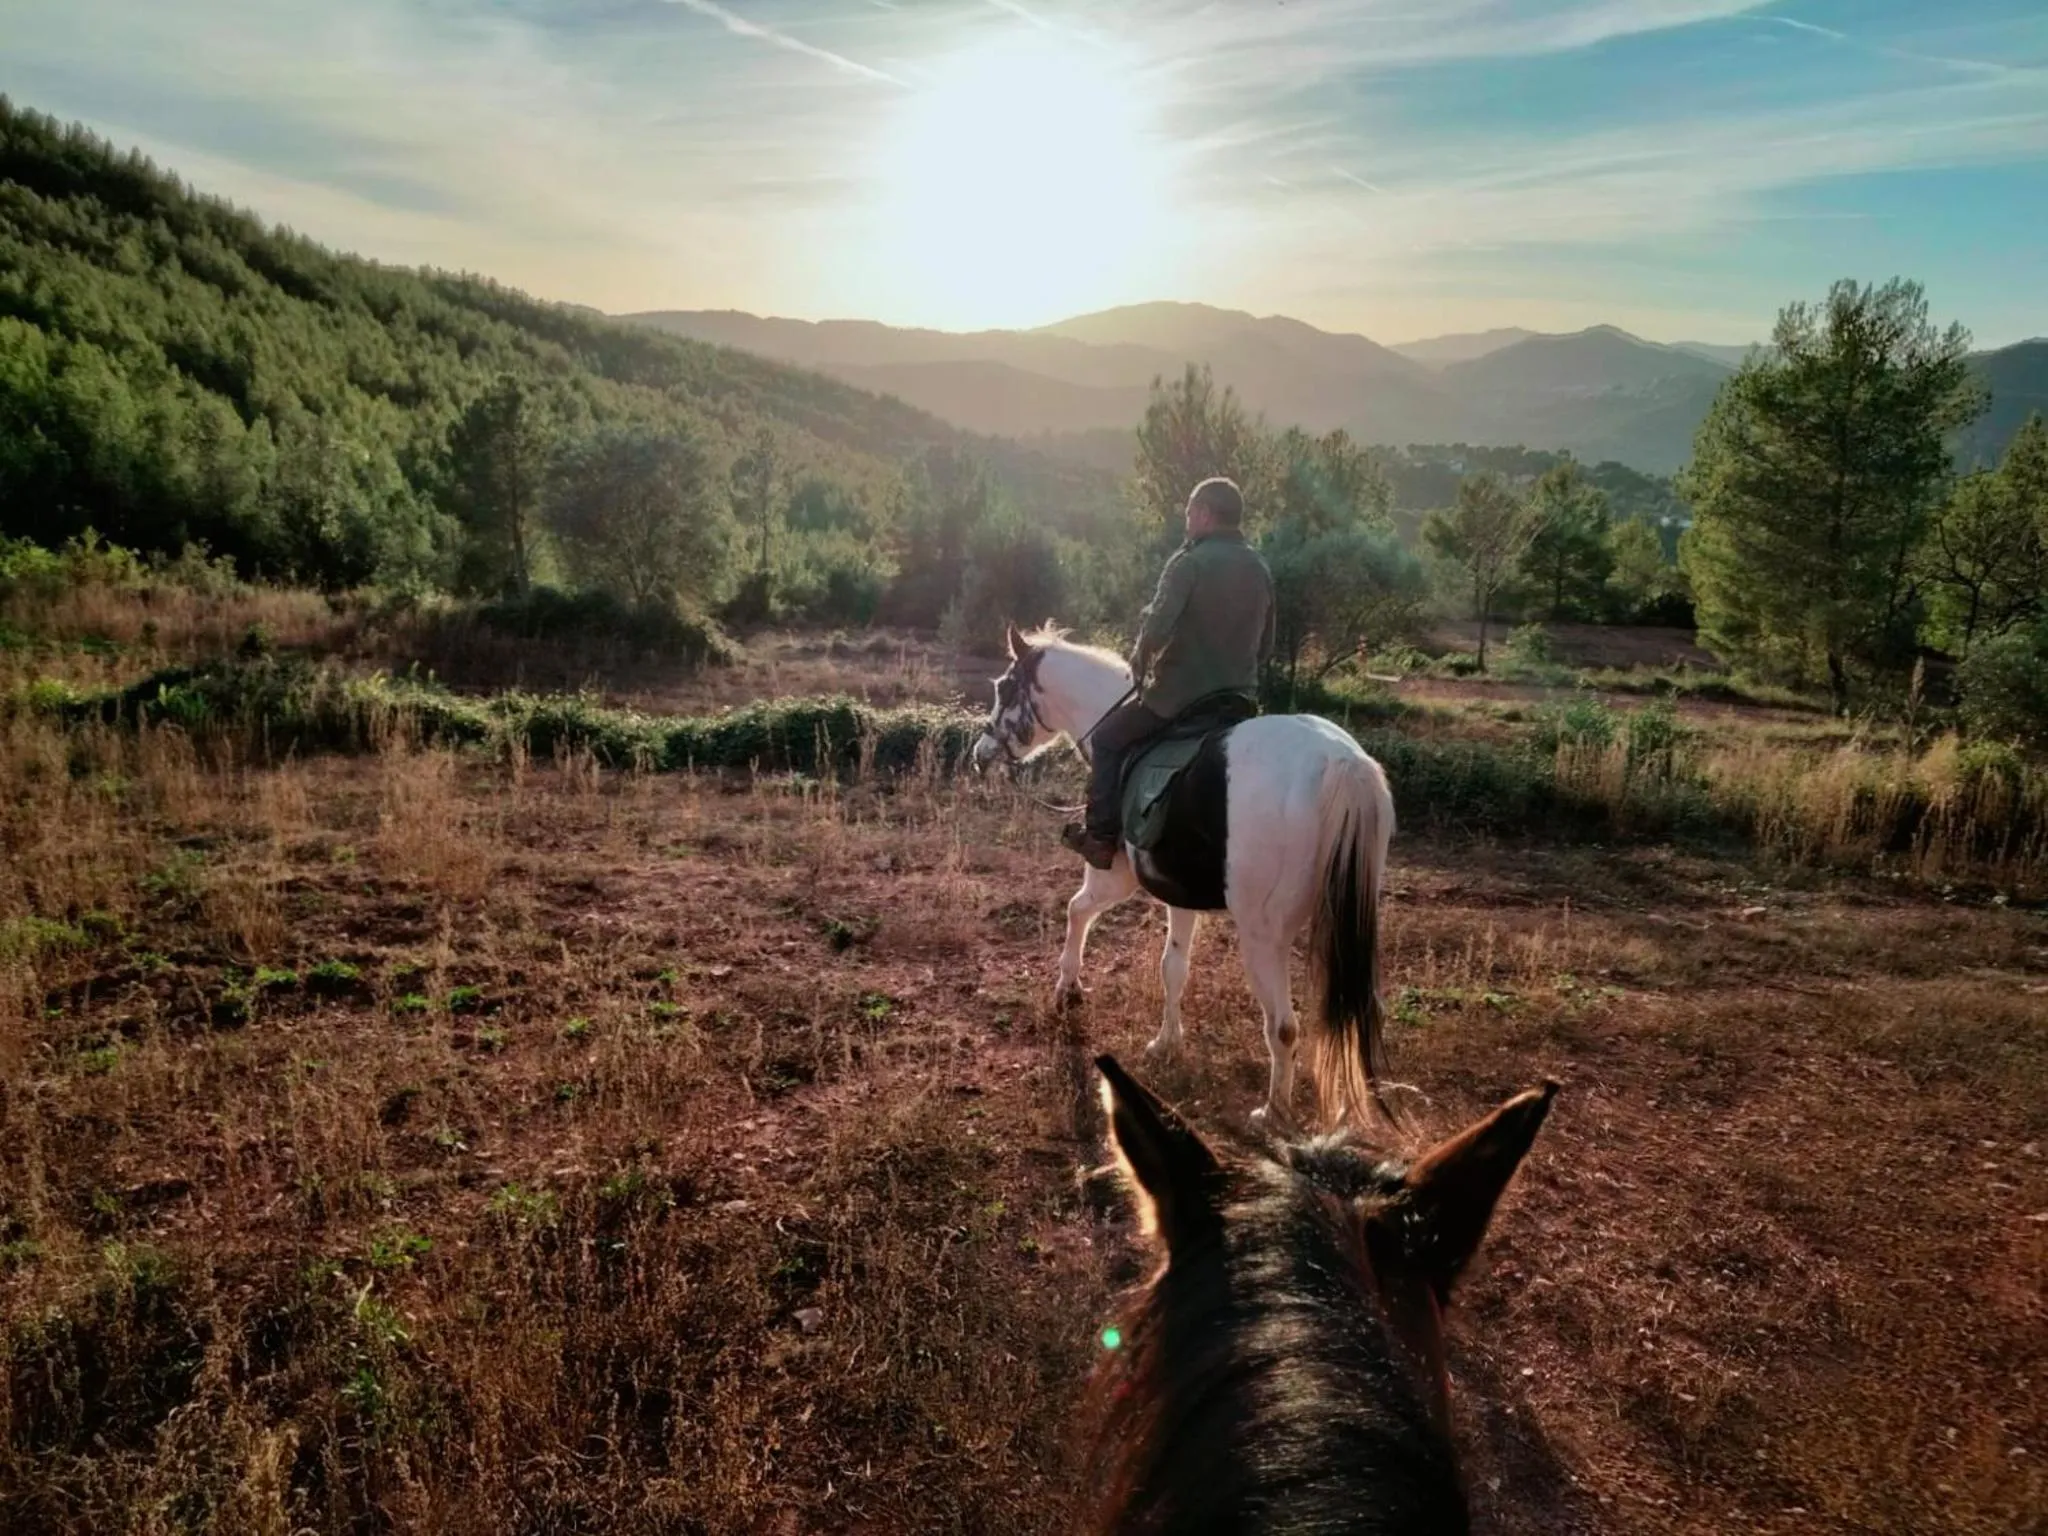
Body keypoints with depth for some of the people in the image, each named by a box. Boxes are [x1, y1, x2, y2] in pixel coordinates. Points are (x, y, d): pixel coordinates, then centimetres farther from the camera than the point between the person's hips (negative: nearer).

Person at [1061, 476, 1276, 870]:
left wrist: (1138, 664, -2)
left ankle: (1101, 836, 9)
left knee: (1106, 740, 12)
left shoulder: (1190, 562, -13)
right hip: (1239, 697, 7)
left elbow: (1156, 628, -20)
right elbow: (1265, 647, 14)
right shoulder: (1260, 569, 9)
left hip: (1179, 693, -7)